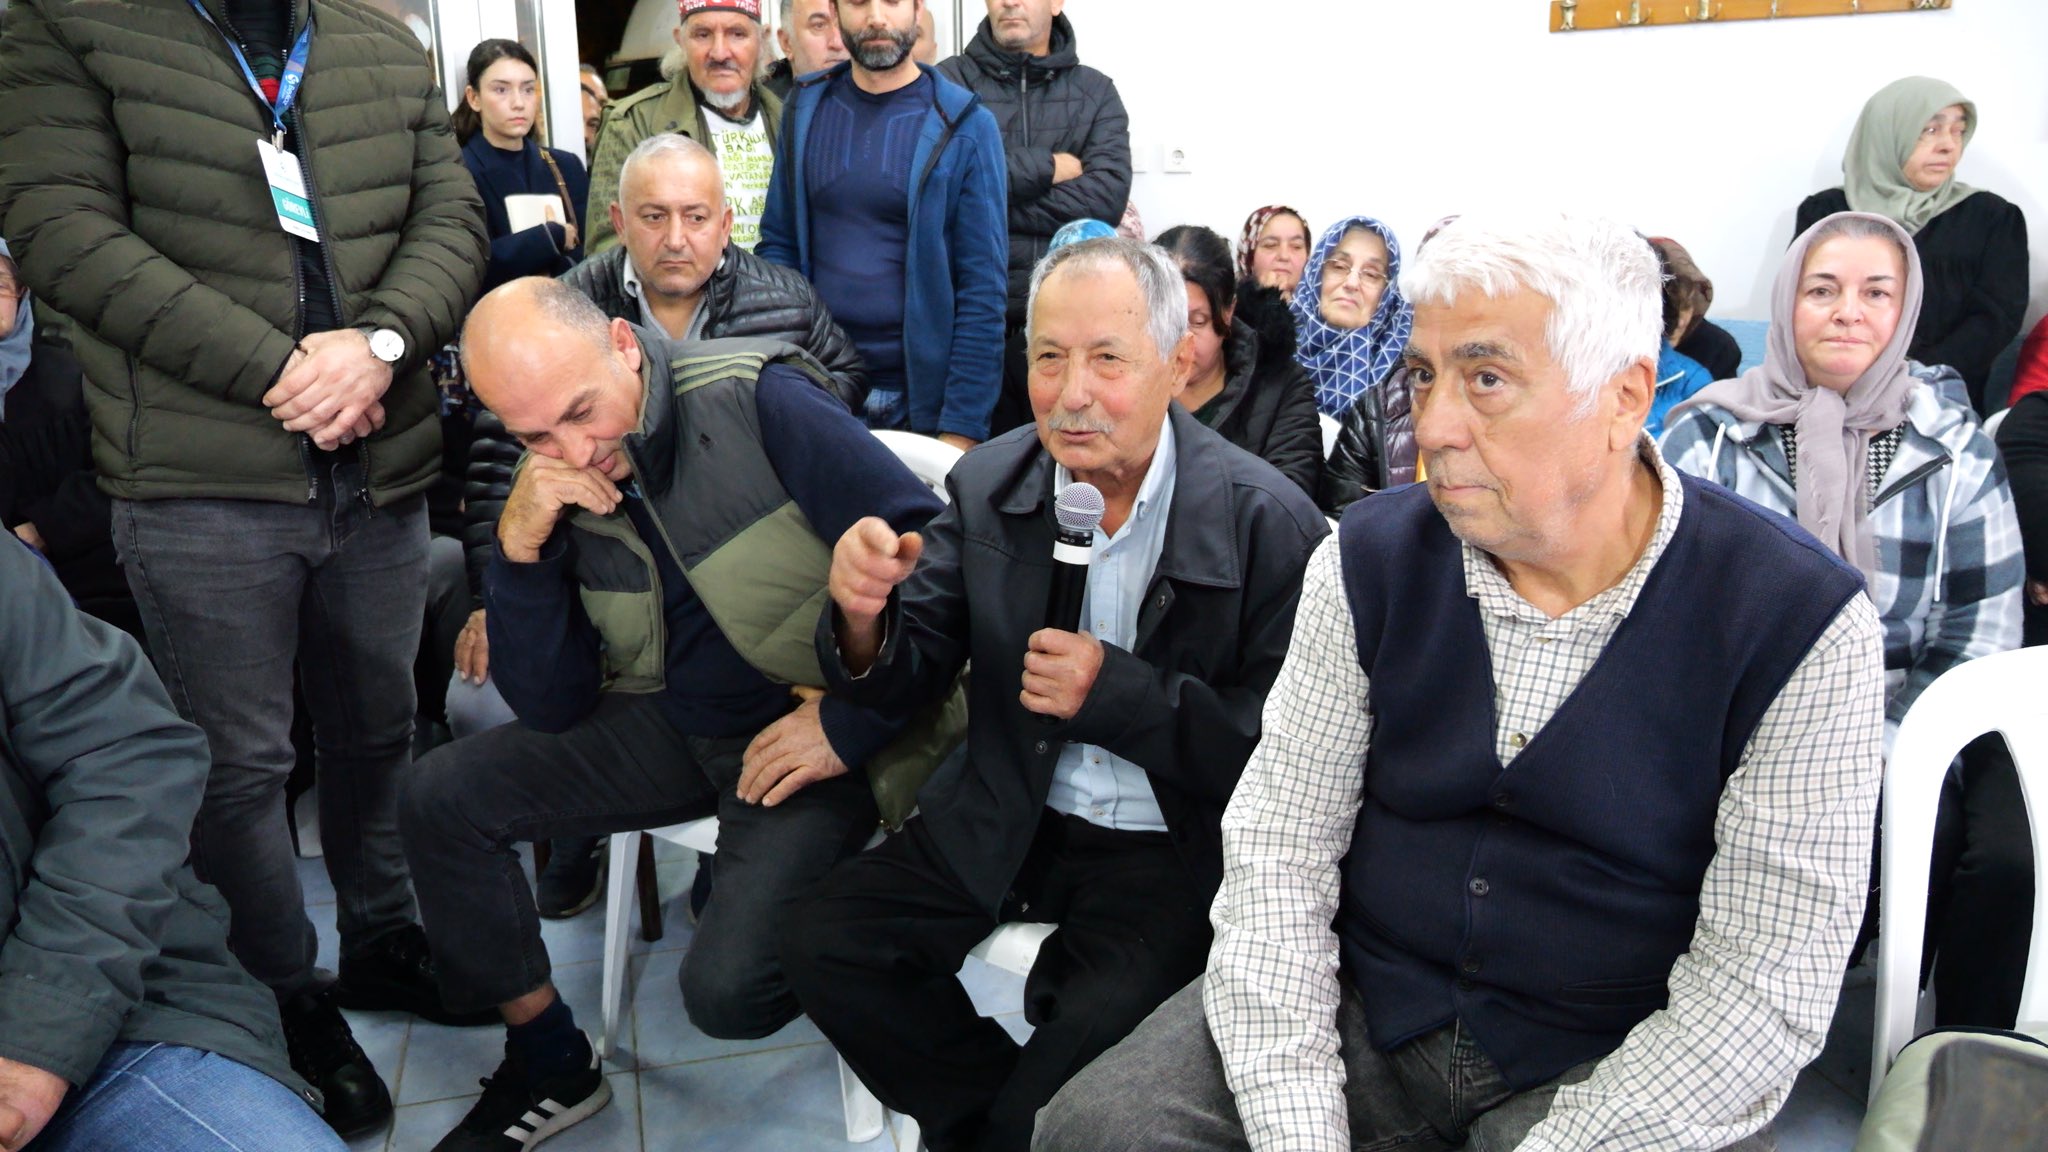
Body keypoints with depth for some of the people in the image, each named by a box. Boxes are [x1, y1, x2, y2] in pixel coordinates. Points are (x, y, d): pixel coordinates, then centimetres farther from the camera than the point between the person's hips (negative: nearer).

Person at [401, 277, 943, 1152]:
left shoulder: (758, 402, -19)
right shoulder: (555, 485, -1)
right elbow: (555, 709, -2)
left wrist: (849, 726, -21)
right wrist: (520, 551, -16)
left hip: (818, 733, -6)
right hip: (672, 724, 7)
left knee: (727, 988, -26)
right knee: (441, 801, -2)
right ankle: (547, 1067, 14)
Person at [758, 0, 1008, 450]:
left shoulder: (964, 126, -6)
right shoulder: (805, 107, 4)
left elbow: (983, 289, -9)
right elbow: (779, 244, 7)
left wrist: (961, 429, -13)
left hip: (920, 396, -3)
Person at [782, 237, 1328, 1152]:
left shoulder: (1271, 524, -15)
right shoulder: (989, 483, -1)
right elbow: (909, 680, 1)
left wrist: (1118, 692, -26)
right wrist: (864, 618, -22)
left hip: (1170, 846, -4)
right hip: (1006, 823, 5)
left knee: (1086, 1047, -26)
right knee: (820, 943, -7)